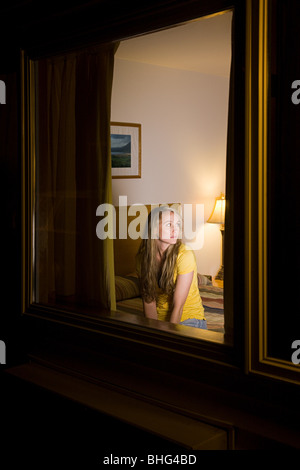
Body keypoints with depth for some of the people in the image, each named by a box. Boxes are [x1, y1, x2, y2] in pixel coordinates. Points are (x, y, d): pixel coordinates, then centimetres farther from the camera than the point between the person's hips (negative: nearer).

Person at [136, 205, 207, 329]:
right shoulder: (142, 257, -5)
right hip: (159, 319, 3)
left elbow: (178, 306, -18)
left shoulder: (185, 255, -18)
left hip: (189, 318, -3)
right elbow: (148, 300, -4)